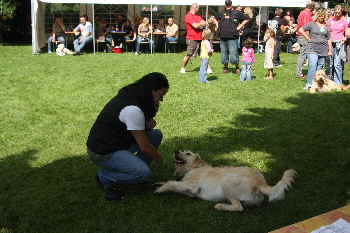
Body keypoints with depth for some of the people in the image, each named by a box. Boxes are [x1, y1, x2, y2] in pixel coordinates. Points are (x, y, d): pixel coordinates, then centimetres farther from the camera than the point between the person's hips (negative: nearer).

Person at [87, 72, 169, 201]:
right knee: (144, 173, -26)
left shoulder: (131, 95, 1)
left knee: (156, 135, 5)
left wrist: (148, 123, -8)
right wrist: (158, 156, -1)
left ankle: (135, 169, 14)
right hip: (103, 152, -10)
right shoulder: (133, 110, -28)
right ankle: (105, 177, -3)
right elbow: (144, 147, -22)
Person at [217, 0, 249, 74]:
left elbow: (246, 19, 4)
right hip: (223, 38, 5)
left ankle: (237, 67, 13)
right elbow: (219, 20, 34)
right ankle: (225, 67, 27)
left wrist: (240, 26, -2)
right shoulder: (222, 13, 13)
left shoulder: (237, 13, 0)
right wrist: (219, 27, 17)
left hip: (233, 38, -5)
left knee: (233, 54, -7)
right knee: (224, 53, 10)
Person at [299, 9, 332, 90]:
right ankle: (309, 84, -14)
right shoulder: (312, 24, 2)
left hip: (323, 50, 4)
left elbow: (328, 39, 16)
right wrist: (308, 38, -5)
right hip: (312, 48, -4)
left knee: (320, 67, 6)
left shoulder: (326, 26, 14)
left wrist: (330, 50, 10)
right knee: (312, 66, -15)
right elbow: (301, 30, -3)